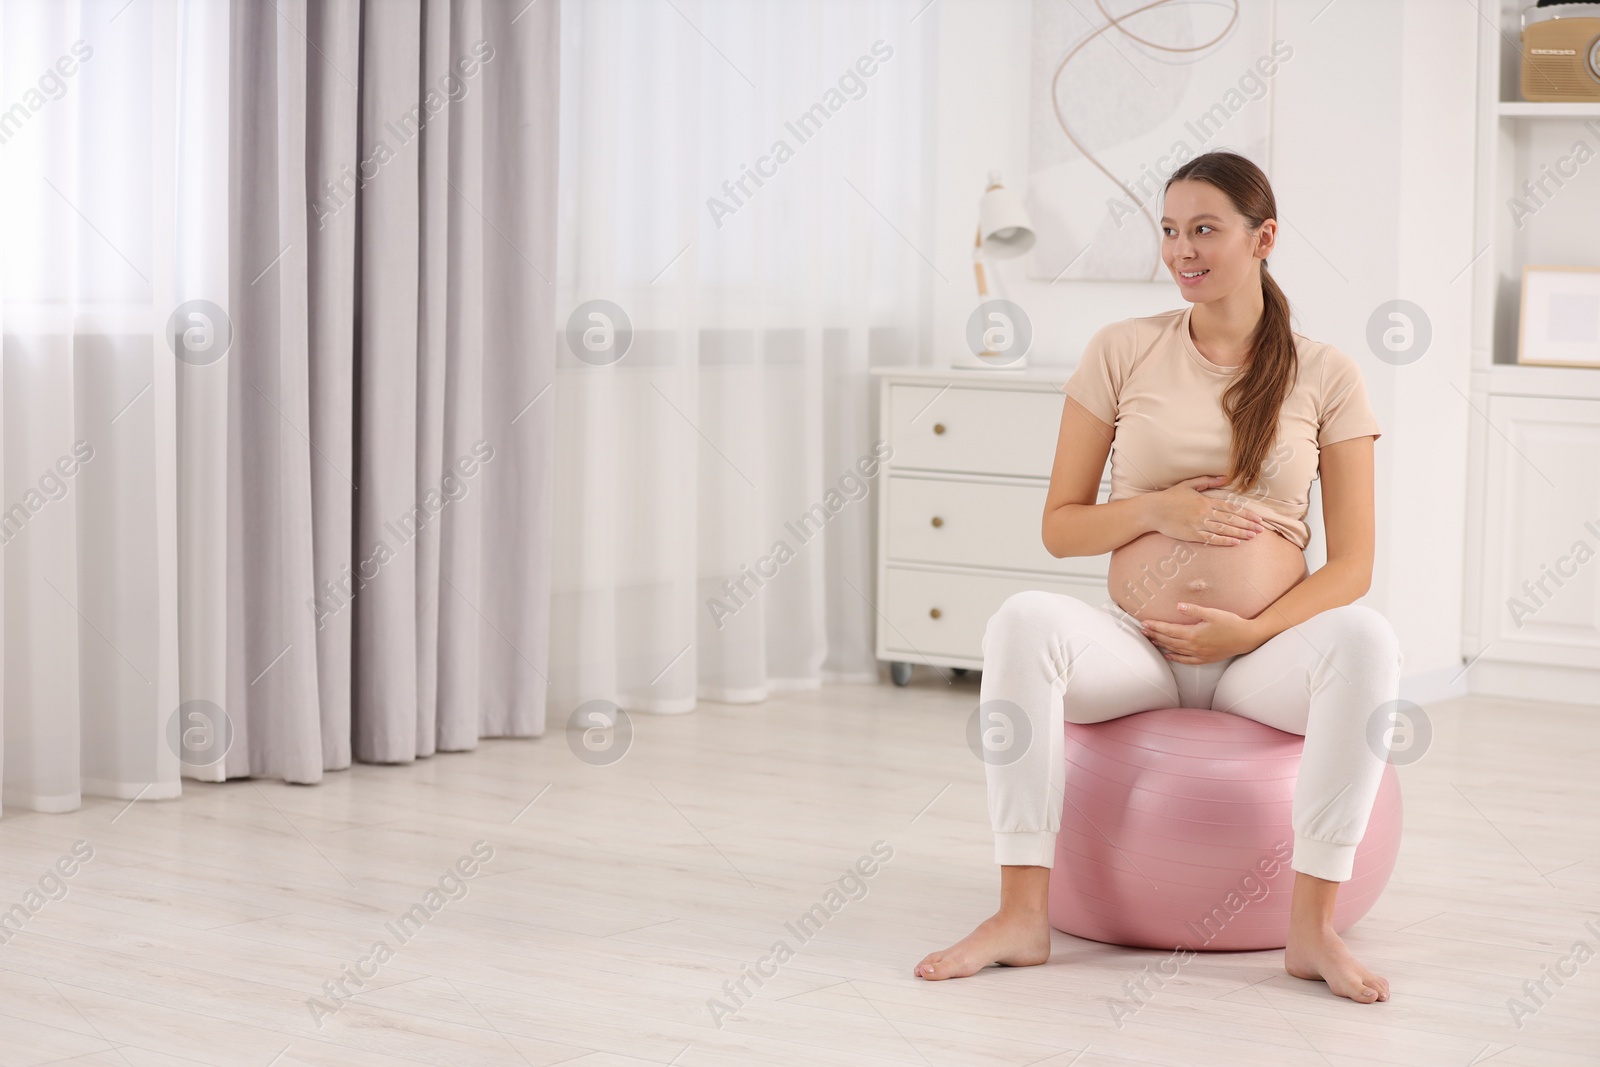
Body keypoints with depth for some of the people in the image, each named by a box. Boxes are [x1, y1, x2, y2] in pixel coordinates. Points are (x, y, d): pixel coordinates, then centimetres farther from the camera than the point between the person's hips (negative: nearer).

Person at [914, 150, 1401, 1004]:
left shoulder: (1325, 375, 3)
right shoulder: (1121, 352, 5)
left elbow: (1352, 564, 1)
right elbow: (1059, 527, 7)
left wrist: (1252, 632, -14)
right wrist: (1155, 509, -12)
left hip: (1263, 654, 0)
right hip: (1135, 646, 1)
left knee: (1366, 637, -33)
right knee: (1022, 620, -30)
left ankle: (1312, 924, -30)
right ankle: (1021, 913, -30)